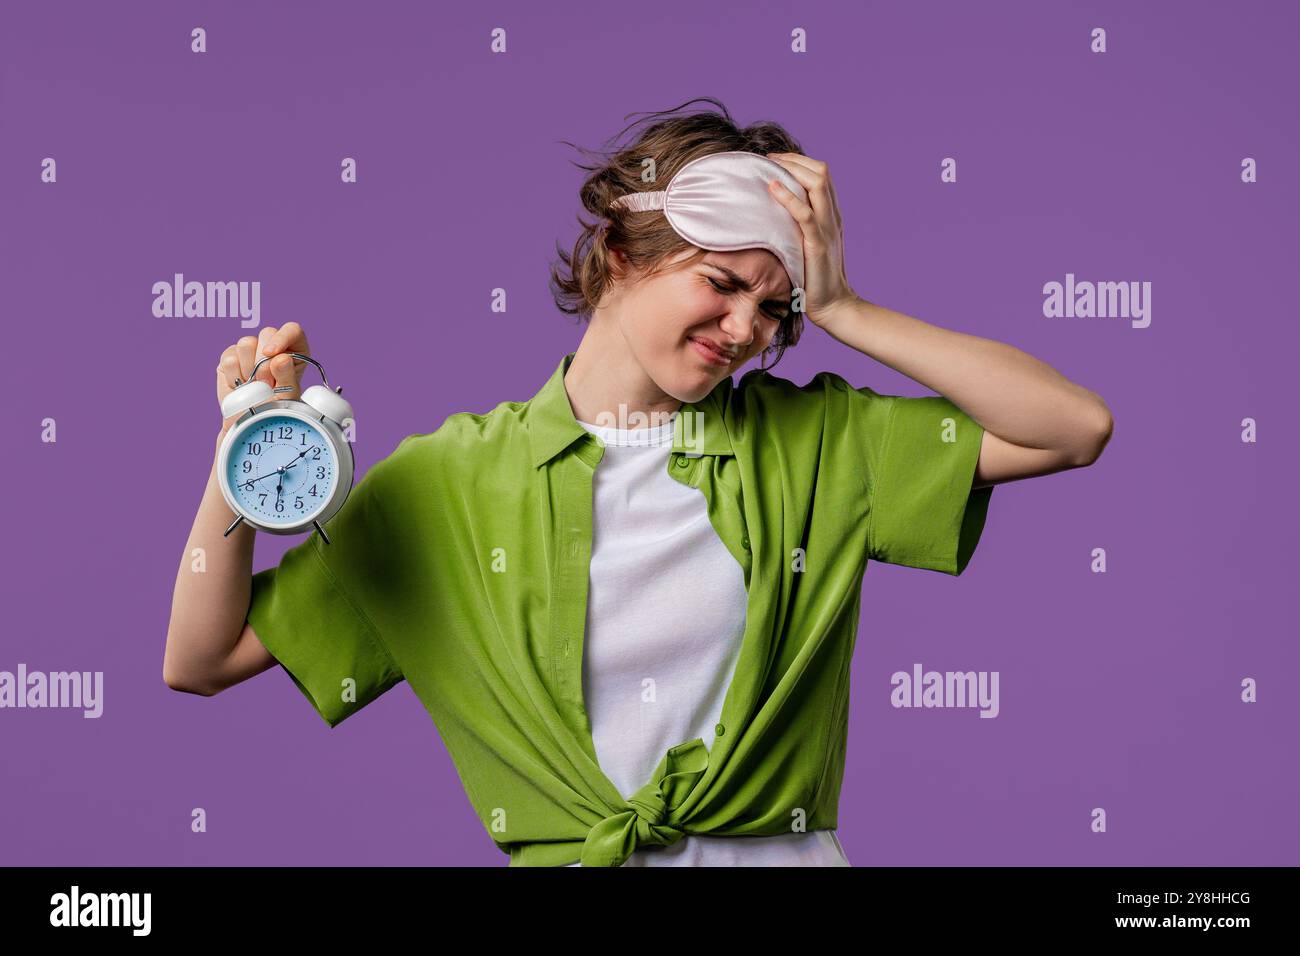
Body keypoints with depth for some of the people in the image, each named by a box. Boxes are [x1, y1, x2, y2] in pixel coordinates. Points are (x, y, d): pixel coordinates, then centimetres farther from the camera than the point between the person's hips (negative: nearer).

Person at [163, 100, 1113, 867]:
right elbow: (201, 660, 8)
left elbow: (1075, 427, 1)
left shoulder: (817, 441, 8)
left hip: (777, 850, 1)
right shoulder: (454, 479, 4)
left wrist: (844, 311, 0)